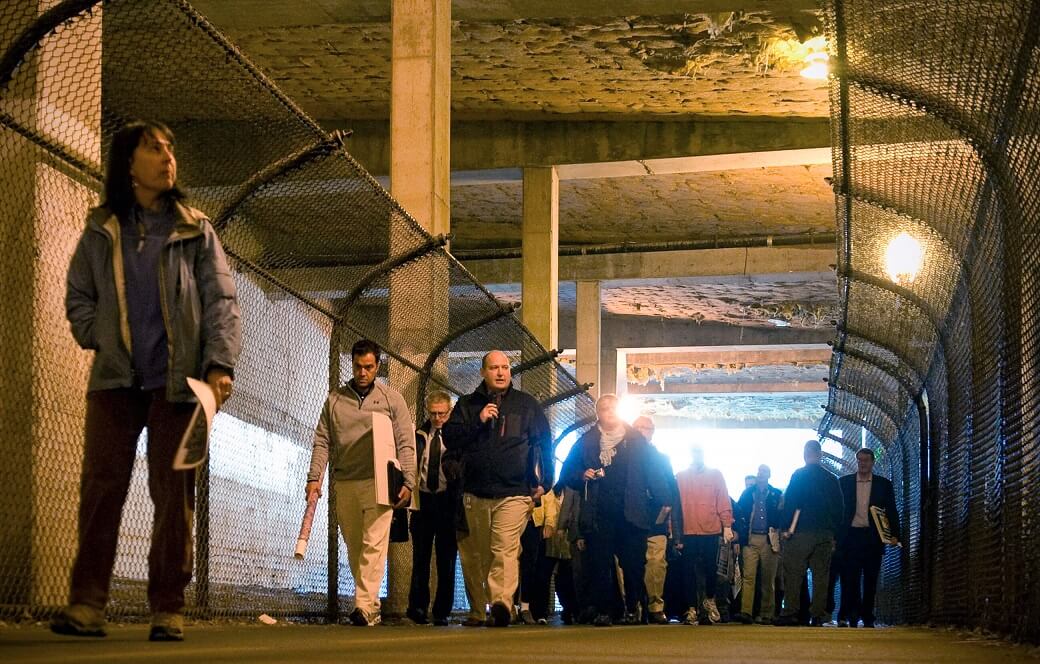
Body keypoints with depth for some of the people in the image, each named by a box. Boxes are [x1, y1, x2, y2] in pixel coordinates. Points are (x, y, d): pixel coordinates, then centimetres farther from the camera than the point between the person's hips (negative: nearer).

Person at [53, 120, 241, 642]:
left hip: (176, 382, -1)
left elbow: (221, 300, -1)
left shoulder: (195, 231, 7)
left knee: (173, 495, -2)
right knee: (101, 488, -5)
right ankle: (86, 605, -5)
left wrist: (220, 364, -15)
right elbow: (78, 299, 15)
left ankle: (168, 609, 2)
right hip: (115, 381, 1)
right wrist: (100, 341, -2)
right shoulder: (101, 232, 10)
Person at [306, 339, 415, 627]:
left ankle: (365, 606, -21)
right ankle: (370, 606, 13)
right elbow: (322, 442, 10)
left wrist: (408, 482, -5)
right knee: (354, 548, 6)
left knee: (374, 545, -14)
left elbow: (405, 444, 4)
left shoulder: (391, 398, 7)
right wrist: (314, 477, -2)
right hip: (344, 484, 3)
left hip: (378, 483, -3)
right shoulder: (335, 399, 12)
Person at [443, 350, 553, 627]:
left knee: (505, 550, -18)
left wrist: (543, 482, 4)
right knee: (475, 555, 4)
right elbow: (450, 438, 4)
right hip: (475, 493, 2)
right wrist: (478, 421, -9)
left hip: (514, 493, -2)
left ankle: (502, 603, -30)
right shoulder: (467, 405, 13)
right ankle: (477, 610, 13)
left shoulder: (527, 404, 11)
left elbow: (544, 443, 12)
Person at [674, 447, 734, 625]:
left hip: (711, 530, 0)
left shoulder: (716, 475, 8)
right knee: (690, 572, 0)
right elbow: (676, 503, 3)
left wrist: (727, 526, -4)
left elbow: (724, 503, 5)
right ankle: (691, 609, 5)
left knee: (711, 568, 5)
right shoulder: (680, 477, 8)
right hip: (688, 532, 0)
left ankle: (709, 600, 28)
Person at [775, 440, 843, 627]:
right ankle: (818, 615, 1)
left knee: (793, 574, -1)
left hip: (801, 532, -4)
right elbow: (838, 508, 12)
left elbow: (790, 503, -9)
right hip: (825, 534, 4)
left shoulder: (798, 475, -3)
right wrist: (834, 534, 17)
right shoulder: (831, 479, 10)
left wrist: (786, 528, -5)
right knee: (821, 575, 5)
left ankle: (791, 613, -6)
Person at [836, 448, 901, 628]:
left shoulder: (884, 484, 9)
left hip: (873, 537, 1)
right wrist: (836, 536, 2)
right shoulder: (844, 482, 9)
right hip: (851, 536, -1)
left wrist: (894, 534, -4)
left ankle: (867, 618, 9)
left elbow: (892, 512, 8)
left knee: (870, 581, 4)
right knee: (849, 579, -6)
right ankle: (848, 616, -4)